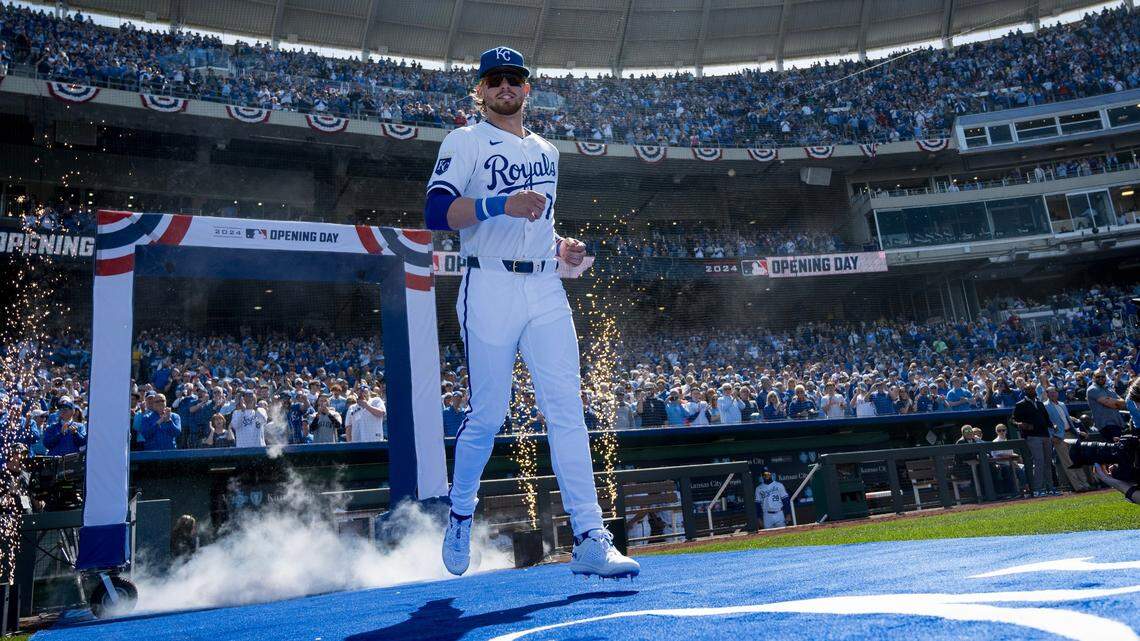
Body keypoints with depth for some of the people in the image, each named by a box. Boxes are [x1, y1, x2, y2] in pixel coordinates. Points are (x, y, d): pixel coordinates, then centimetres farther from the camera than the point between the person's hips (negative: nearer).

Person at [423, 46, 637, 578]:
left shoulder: (546, 151, 22)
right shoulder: (465, 142, 4)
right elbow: (436, 212, -10)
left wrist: (563, 247, 11)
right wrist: (501, 204, -23)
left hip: (546, 290, 5)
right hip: (490, 289, -5)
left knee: (567, 410, -4)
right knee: (488, 413, -2)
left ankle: (589, 539, -4)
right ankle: (459, 513, 24)